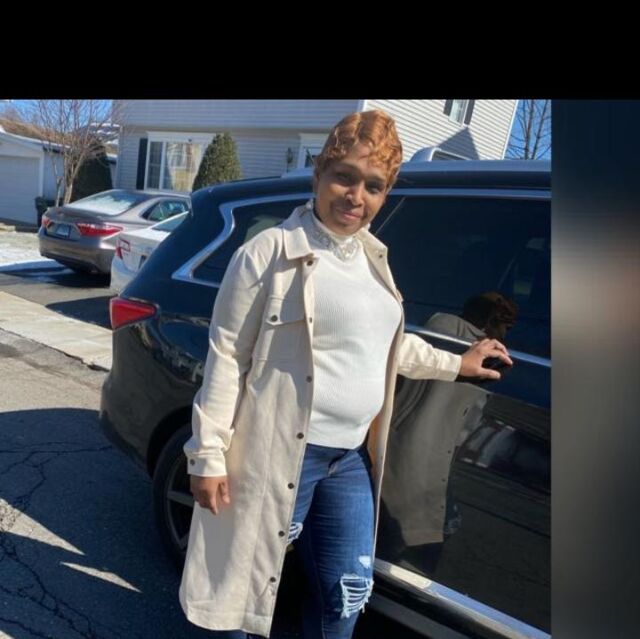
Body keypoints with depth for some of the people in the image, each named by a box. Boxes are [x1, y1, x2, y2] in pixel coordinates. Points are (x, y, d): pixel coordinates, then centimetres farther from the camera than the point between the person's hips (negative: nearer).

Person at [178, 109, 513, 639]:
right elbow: (226, 356, -12)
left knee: (349, 591, 16)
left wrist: (455, 364, 28)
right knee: (248, 582, 9)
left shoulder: (373, 257, 10)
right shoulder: (270, 252, -12)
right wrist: (209, 454, -14)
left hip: (353, 457, 7)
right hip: (278, 453, -6)